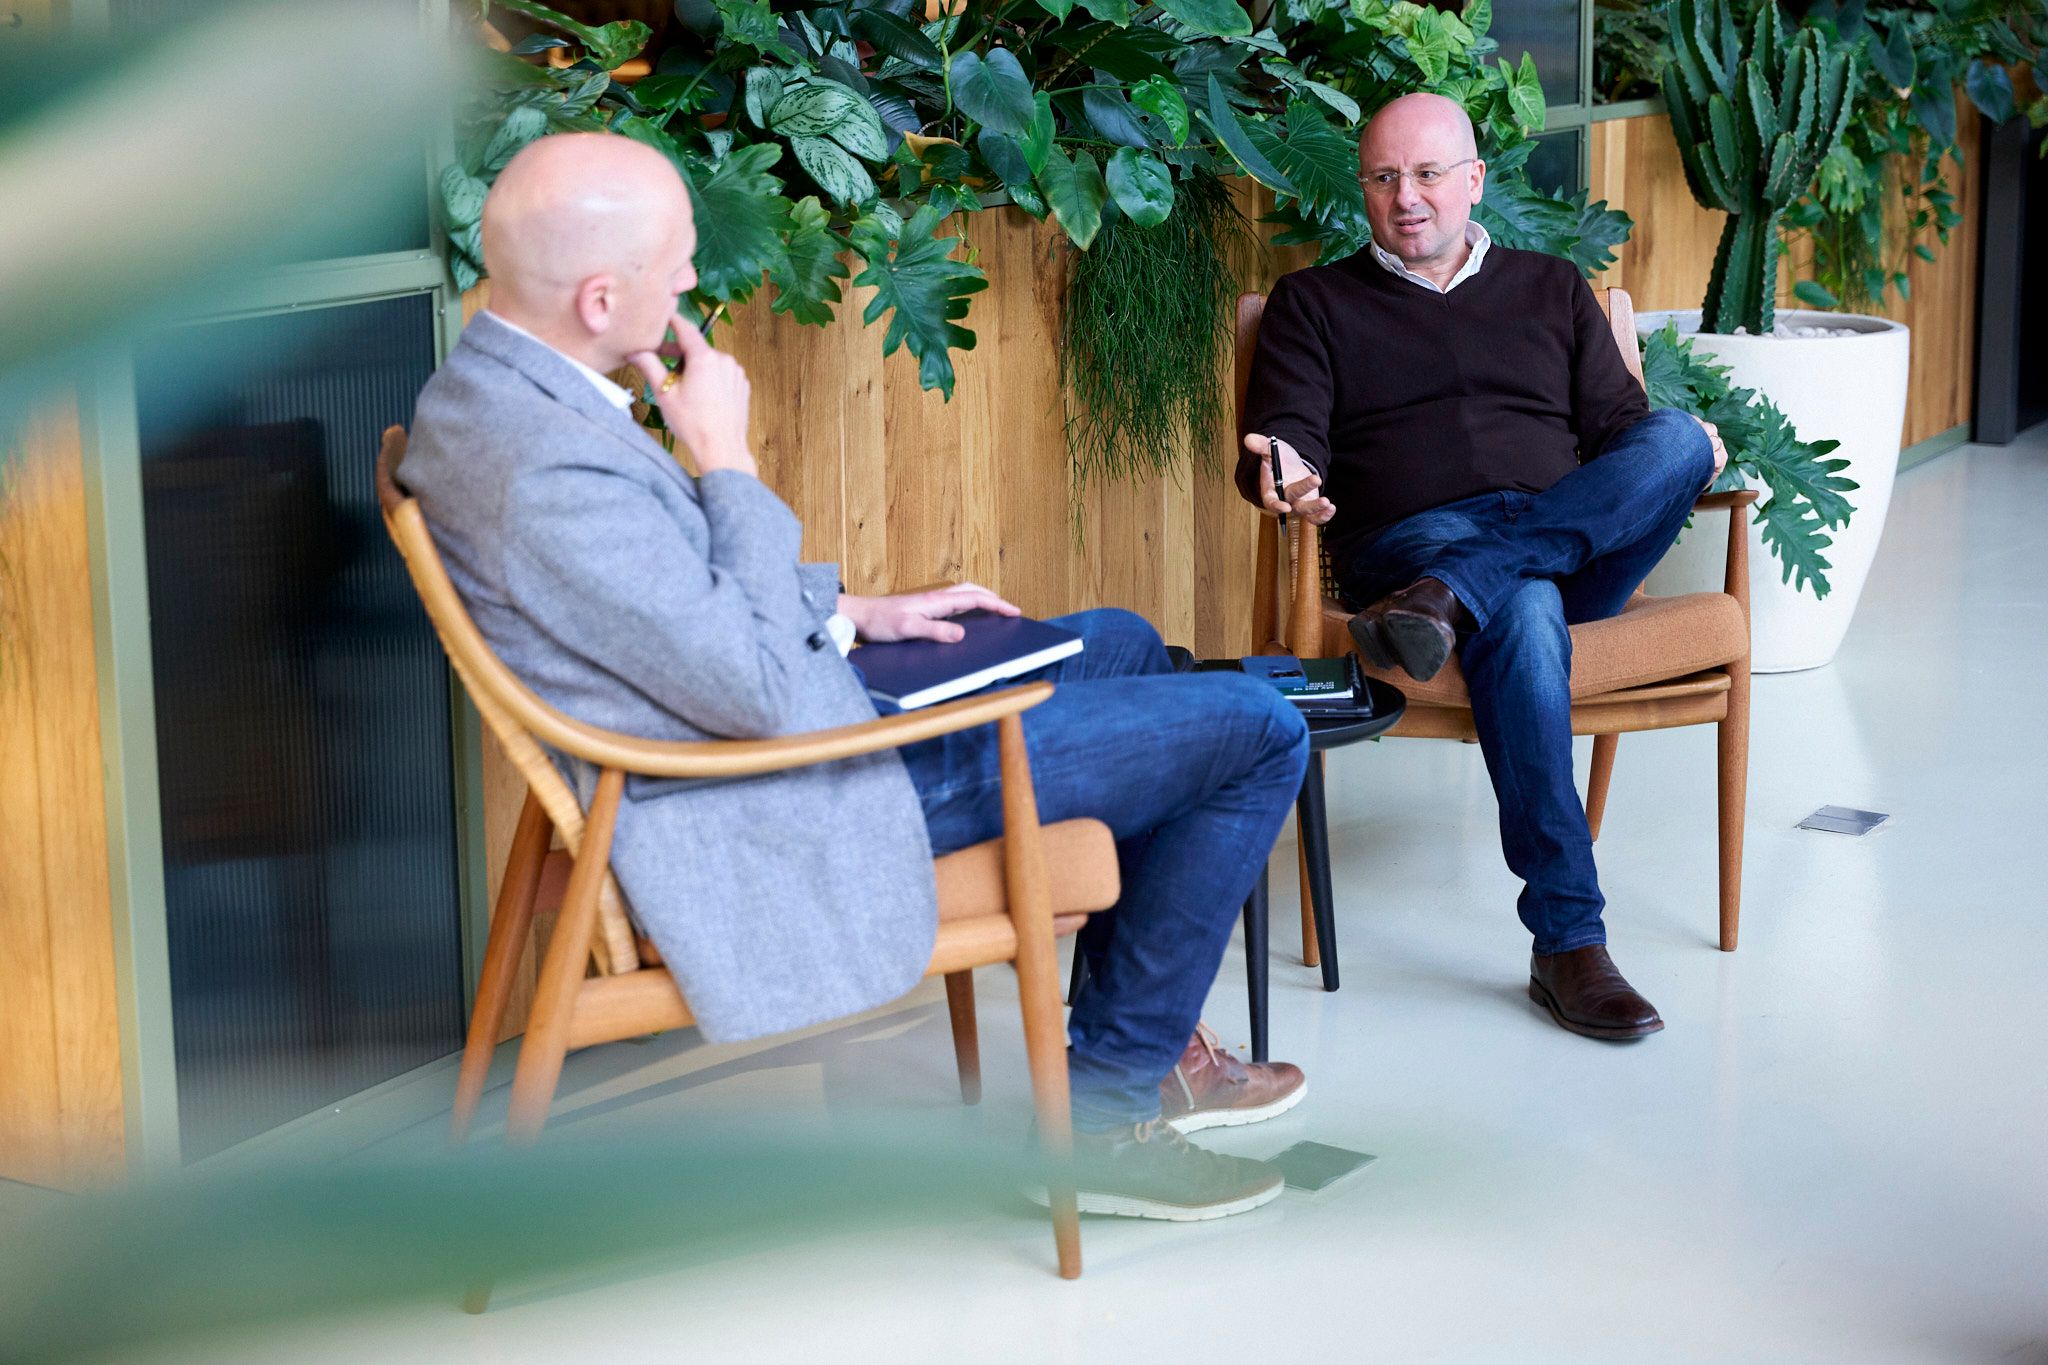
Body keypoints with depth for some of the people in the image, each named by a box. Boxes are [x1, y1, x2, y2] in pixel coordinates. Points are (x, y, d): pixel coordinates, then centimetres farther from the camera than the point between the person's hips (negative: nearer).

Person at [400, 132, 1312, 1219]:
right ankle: (1101, 1107, 9)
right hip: (783, 803, -10)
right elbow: (763, 692, -27)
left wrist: (851, 611, 10)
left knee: (1122, 643, 26)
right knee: (1256, 732, -3)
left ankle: (1148, 1037, 31)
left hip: (761, 708, 11)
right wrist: (727, 458, -20)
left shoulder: (487, 385, 1)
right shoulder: (552, 472, -32)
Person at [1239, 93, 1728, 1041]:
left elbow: (1619, 425, 19)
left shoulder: (1551, 289, 27)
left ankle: (1446, 603, -42)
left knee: (1677, 438, -29)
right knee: (1522, 614, -39)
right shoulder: (1313, 303, 20)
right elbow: (1288, 434, 6)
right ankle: (1568, 942, -41)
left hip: (1572, 543, 3)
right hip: (1411, 539, -3)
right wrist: (1283, 471, -19)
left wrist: (1679, 464, -5)